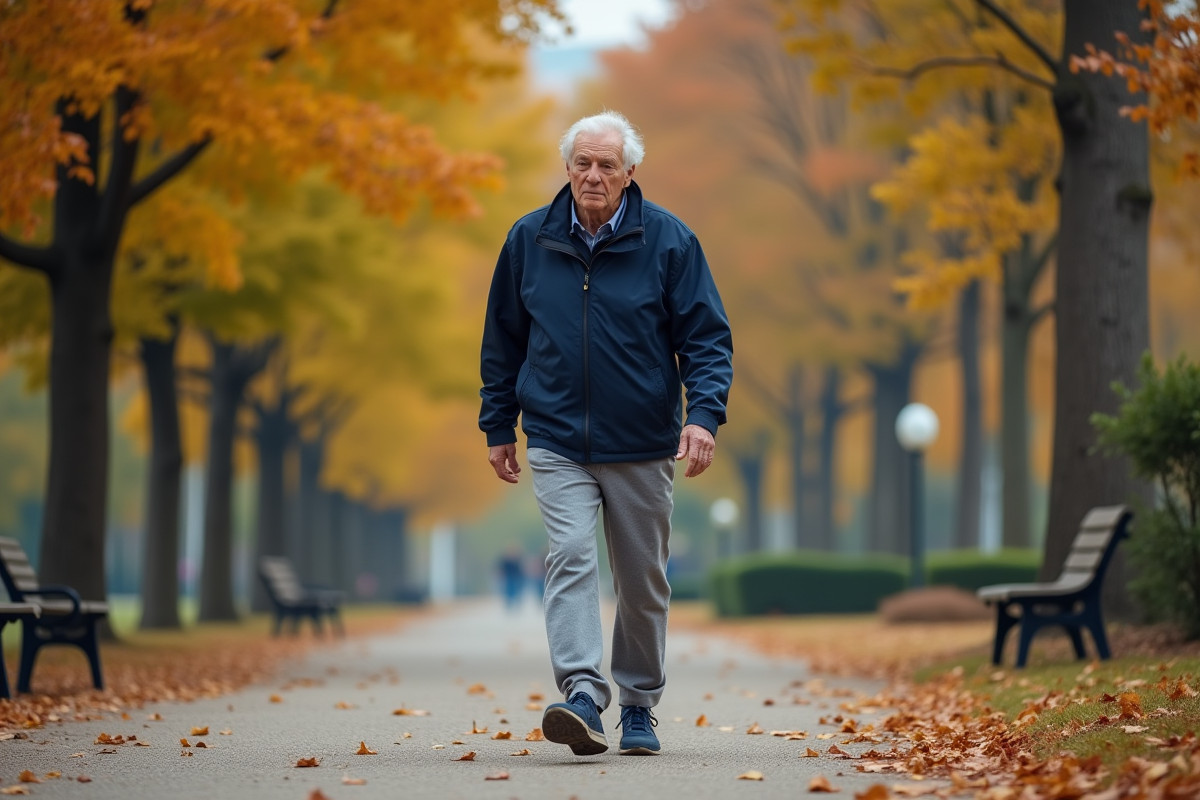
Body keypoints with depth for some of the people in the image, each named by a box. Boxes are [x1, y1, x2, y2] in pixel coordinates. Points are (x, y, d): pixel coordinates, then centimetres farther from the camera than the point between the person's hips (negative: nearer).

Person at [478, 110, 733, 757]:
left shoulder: (668, 241, -3)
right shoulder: (529, 240, 3)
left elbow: (707, 338, -3)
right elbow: (503, 340, 12)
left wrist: (703, 414, -18)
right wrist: (497, 426, 12)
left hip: (642, 446, 0)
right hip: (557, 442, 0)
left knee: (642, 582, 8)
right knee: (570, 557, -18)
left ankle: (638, 708, 22)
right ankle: (582, 697, -26)